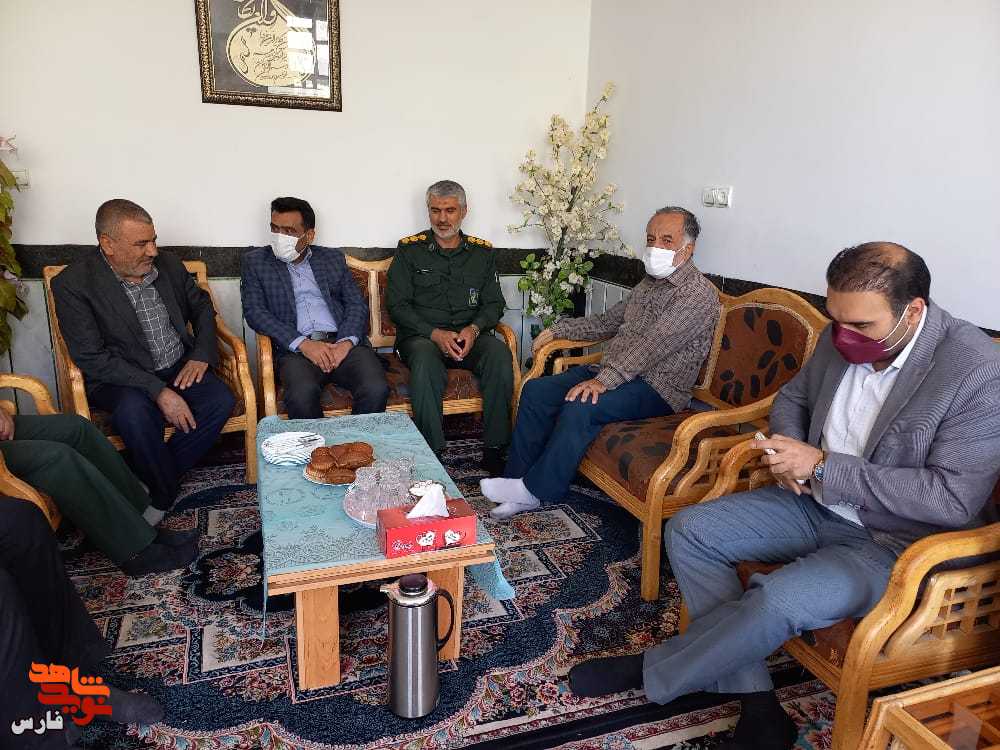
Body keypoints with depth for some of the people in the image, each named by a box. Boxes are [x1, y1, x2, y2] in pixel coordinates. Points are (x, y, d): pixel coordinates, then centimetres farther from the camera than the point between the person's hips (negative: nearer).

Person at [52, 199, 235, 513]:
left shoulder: (167, 264, 2)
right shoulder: (73, 284, -12)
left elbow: (202, 305, 16)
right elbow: (92, 358, -17)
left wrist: (201, 356, -2)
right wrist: (158, 391, -25)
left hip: (180, 368, 5)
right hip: (121, 379, -4)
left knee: (221, 400, -23)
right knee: (135, 411, -36)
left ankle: (151, 481, -8)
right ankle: (165, 495, -12)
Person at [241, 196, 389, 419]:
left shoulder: (333, 258, 19)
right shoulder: (256, 261, 14)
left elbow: (357, 304, 12)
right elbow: (254, 312, 2)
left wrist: (347, 341, -9)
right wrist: (302, 344, -12)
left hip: (343, 343, 2)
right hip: (296, 348, -1)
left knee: (376, 390, -28)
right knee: (302, 394, -35)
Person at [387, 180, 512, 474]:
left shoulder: (482, 252, 14)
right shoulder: (410, 249, 7)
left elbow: (494, 303, 11)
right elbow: (397, 305, 0)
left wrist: (473, 329, -11)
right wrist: (436, 334, -14)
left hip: (469, 338, 2)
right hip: (420, 336, -2)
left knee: (499, 352, -30)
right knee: (426, 357, -37)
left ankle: (494, 449, -23)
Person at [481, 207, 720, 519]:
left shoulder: (699, 294, -12)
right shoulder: (649, 283, 17)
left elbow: (652, 345, -24)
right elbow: (608, 321, 26)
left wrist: (604, 380, -32)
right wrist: (557, 330, 19)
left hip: (657, 388, -9)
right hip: (614, 371, 9)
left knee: (580, 409, -32)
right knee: (536, 391, -8)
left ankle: (535, 490, -14)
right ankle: (517, 480, -6)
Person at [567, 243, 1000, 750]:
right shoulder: (842, 337, -3)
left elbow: (954, 498, -24)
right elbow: (793, 396, 14)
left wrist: (822, 466, -25)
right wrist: (791, 451, -8)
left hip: (897, 541, -7)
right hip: (815, 503, 7)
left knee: (779, 598, -31)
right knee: (688, 531, -4)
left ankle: (652, 674, -3)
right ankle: (756, 700, -2)